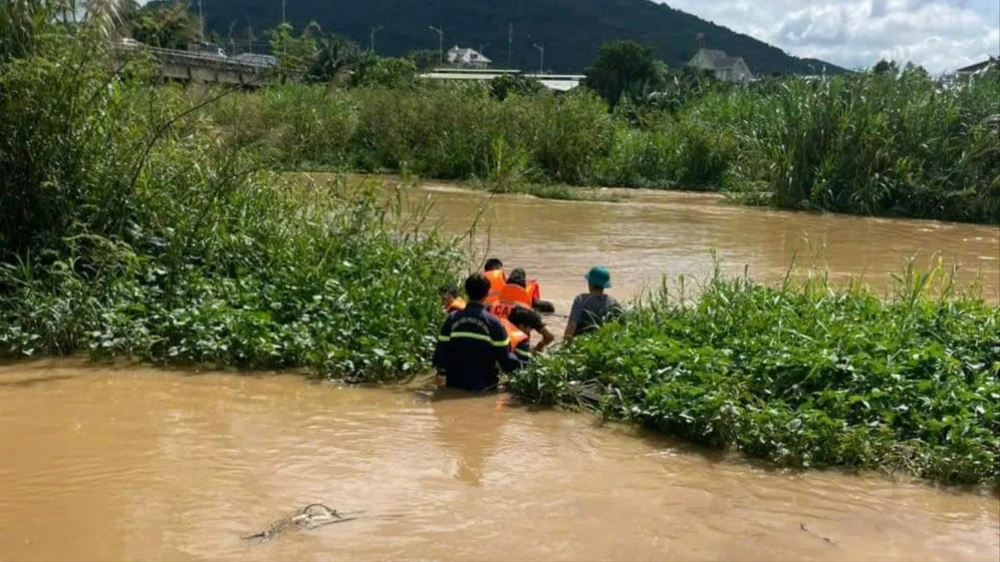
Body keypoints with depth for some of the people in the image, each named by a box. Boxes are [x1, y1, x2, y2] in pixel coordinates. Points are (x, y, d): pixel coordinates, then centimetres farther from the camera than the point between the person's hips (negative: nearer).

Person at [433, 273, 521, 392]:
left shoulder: (452, 319, -3)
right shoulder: (493, 323, -11)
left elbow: (441, 352, -1)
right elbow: (504, 358, -7)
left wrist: (441, 371, 18)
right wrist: (519, 366, 13)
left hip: (454, 385, 4)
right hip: (483, 386, -4)